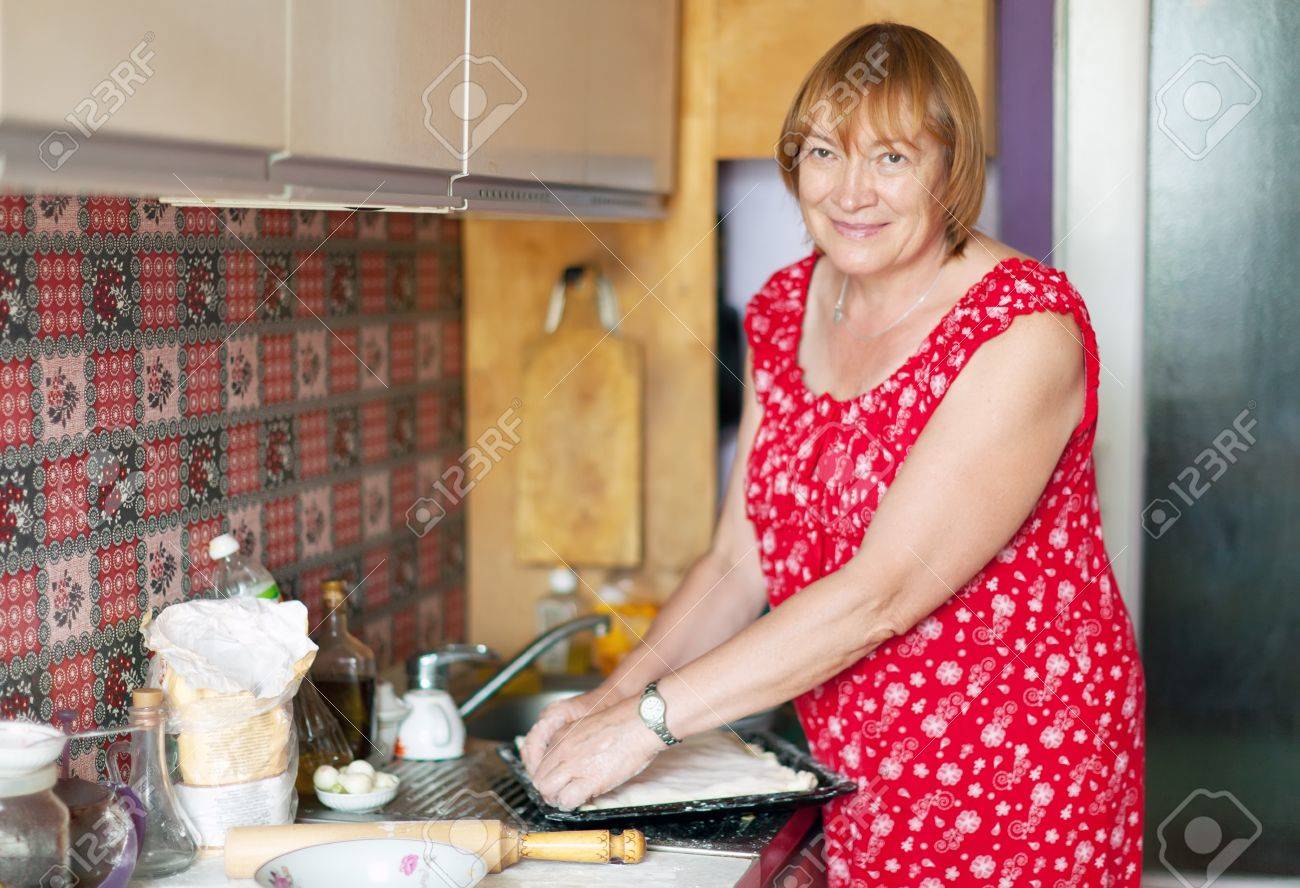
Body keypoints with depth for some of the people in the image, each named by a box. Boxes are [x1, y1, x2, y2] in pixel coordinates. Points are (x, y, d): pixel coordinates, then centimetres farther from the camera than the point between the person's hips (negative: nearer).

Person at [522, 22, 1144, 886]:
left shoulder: (1026, 329, -19)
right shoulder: (783, 311, 2)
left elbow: (880, 593, -25)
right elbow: (737, 564, 5)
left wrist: (650, 718, -24)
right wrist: (614, 695, -10)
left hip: (1018, 782, -5)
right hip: (858, 783, 5)